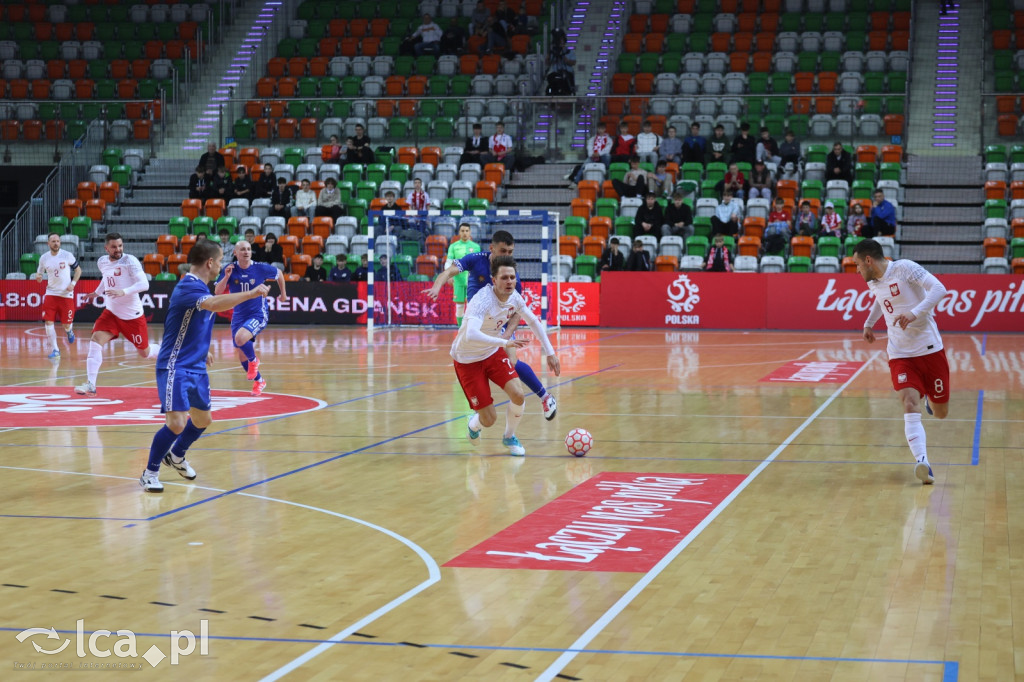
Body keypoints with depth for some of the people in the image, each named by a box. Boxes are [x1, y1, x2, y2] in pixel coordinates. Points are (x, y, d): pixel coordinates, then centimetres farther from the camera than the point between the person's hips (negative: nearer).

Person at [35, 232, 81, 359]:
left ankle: (69, 330, 41)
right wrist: (38, 276, -11)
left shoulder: (67, 255, -6)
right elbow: (39, 272, 13)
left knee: (67, 323, 2)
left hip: (66, 294, -2)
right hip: (51, 294, 2)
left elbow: (78, 270, 5)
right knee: (48, 322, -12)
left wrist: (73, 283, -9)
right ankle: (55, 350, -4)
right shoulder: (44, 258, 1)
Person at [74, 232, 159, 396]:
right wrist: (96, 293, 24)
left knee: (144, 352, 8)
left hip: (133, 315, -4)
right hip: (111, 312, 4)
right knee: (96, 340, -17)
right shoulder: (102, 262, 1)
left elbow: (144, 284, -27)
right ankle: (90, 385, -19)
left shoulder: (130, 261, -18)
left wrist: (123, 292, -38)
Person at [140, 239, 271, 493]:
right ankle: (150, 473, 0)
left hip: (196, 367, 10)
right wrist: (251, 293, -38)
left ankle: (176, 455, 45)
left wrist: (203, 350, 26)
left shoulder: (199, 287, 10)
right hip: (176, 367, -10)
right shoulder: (188, 287, -20)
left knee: (203, 419, 20)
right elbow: (214, 304, -40)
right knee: (177, 422, -17)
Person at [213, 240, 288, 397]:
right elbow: (217, 292, -13)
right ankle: (259, 381, 36)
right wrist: (226, 277, -28)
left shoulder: (260, 268, -11)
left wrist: (283, 293, 17)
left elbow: (279, 273, 8)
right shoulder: (230, 270, -7)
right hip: (238, 316, 4)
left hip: (258, 315, -4)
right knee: (241, 355, 11)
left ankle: (254, 360, 0)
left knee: (240, 338, -31)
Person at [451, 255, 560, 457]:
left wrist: (549, 352, 7)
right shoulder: (482, 301, -33)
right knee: (489, 419, -8)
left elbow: (533, 321, 9)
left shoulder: (514, 297, -10)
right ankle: (474, 425, 32)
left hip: (493, 352, 6)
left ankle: (509, 437, 17)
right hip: (467, 360, -6)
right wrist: (505, 342, -52)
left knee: (518, 396, -14)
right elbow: (471, 335, -49)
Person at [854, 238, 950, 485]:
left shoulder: (904, 268, -14)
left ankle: (931, 399, 46)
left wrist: (915, 313, -35)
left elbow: (938, 288, -25)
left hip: (929, 349, -3)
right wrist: (869, 323, 31)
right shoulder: (873, 282, 7)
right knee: (910, 405, -22)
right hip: (900, 355, 4)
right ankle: (922, 462, -33)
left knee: (940, 413, 9)